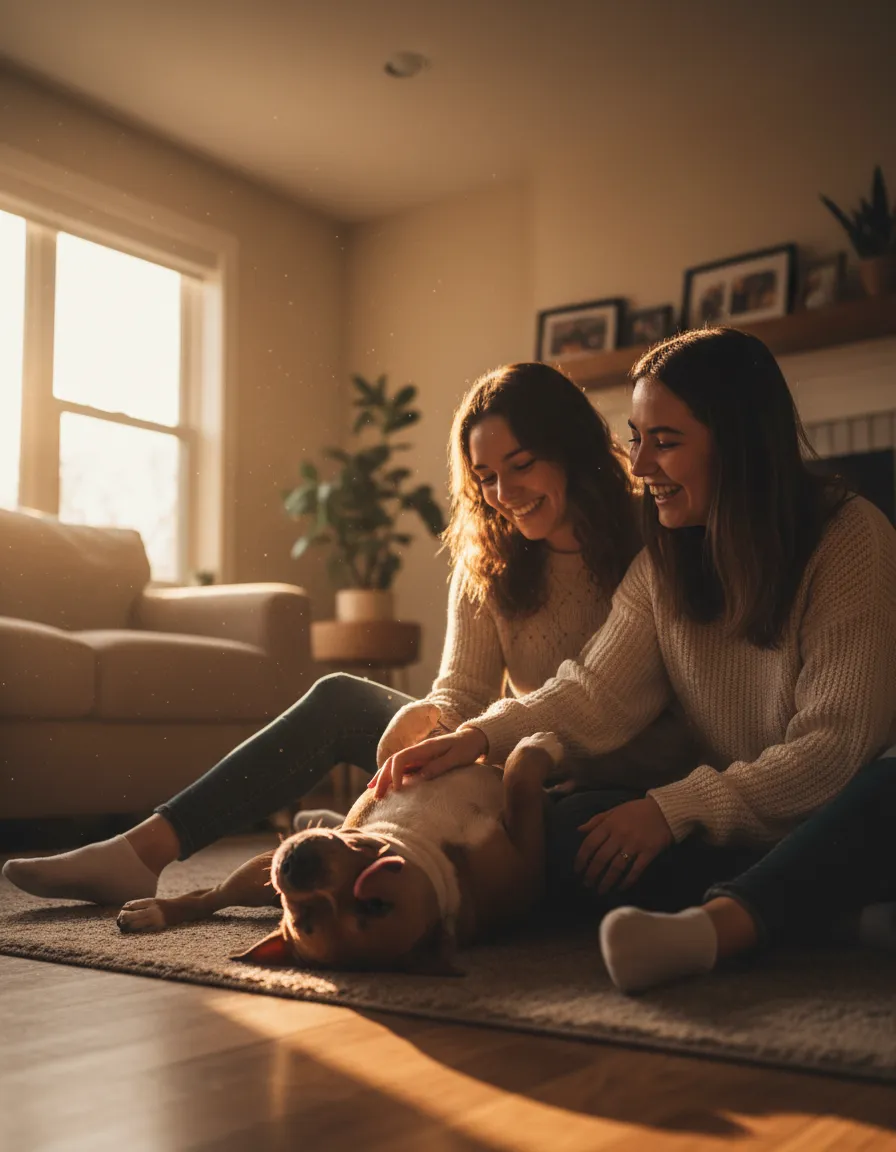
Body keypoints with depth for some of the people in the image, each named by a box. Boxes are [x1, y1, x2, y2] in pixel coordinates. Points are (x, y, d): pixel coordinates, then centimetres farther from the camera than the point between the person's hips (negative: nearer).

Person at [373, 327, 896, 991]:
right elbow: (598, 693, -2)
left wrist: (674, 808, -23)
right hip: (735, 830, 6)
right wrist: (481, 736, -19)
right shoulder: (663, 561, 8)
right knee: (568, 829, -21)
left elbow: (834, 746, -18)